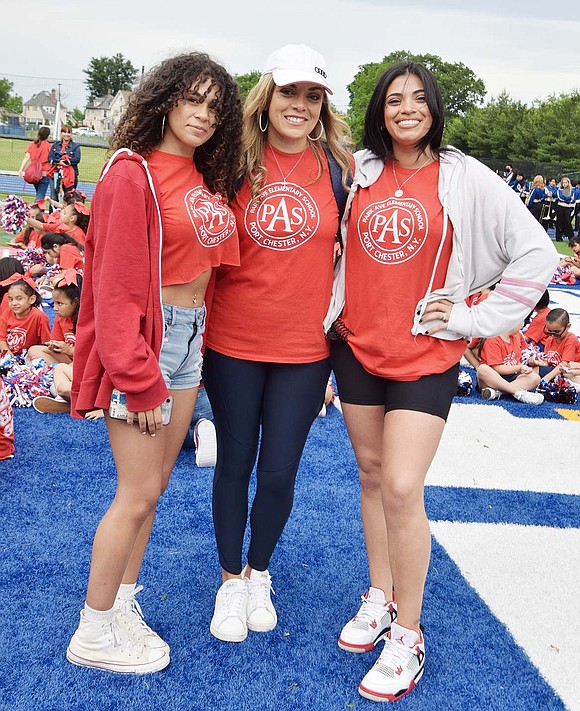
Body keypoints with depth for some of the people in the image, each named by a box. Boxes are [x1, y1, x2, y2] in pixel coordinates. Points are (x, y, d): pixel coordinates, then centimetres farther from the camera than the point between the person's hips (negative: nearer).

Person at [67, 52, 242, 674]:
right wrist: (140, 383, -18)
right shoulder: (133, 174, -13)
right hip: (144, 340, -8)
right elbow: (116, 288, -17)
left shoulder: (206, 179, 11)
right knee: (138, 493, -2)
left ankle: (123, 607, 26)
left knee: (153, 485, 13)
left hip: (189, 339, 8)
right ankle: (93, 634, 13)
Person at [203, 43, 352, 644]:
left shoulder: (337, 165, -1)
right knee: (235, 462, 11)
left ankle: (259, 572, 34)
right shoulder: (237, 162, -3)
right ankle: (230, 579, 31)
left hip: (305, 347, 0)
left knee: (279, 471, 8)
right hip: (234, 342, 0)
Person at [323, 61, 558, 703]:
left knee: (402, 488, -10)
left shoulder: (465, 178, -6)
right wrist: (330, 312, 8)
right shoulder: (360, 170, 6)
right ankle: (380, 597, 31)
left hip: (424, 355, -4)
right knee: (370, 473, 13)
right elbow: (339, 248, 19)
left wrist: (470, 318, -9)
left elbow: (536, 254, -7)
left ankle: (407, 635, 6)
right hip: (357, 344, 4)